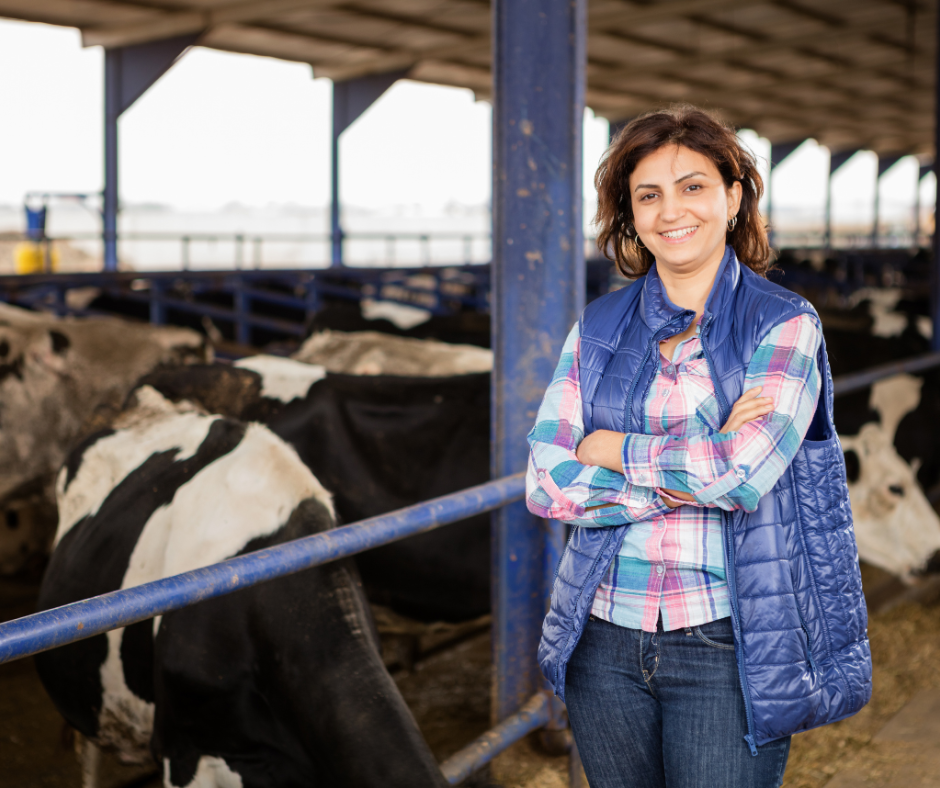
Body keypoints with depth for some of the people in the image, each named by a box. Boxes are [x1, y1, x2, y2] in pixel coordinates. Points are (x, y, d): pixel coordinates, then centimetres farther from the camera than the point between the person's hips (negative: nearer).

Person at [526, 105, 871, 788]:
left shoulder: (785, 324, -4)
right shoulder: (599, 328, 5)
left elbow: (738, 473, -19)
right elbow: (546, 485, -6)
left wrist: (611, 450, -7)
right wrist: (695, 475, -14)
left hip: (729, 648, -3)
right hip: (605, 641, 4)